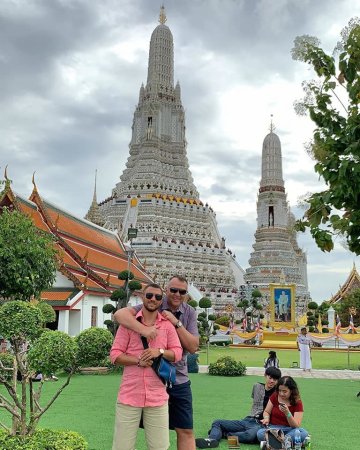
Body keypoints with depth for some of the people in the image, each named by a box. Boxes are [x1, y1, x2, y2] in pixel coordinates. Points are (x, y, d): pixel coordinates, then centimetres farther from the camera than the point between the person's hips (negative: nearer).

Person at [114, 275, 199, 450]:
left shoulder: (190, 313, 1)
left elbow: (193, 347, -7)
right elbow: (120, 314, -22)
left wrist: (176, 323, -19)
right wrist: (143, 329, -38)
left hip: (179, 380, 3)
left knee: (186, 431, 6)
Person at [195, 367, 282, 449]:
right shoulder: (257, 387, 13)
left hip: (261, 424, -6)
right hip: (248, 420, 6)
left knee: (252, 435, -41)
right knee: (217, 422, -4)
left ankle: (223, 434, -22)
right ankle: (212, 440, -35)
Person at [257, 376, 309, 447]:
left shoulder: (297, 403, -6)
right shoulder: (274, 396, 3)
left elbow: (296, 426, -12)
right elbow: (266, 412, 10)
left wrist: (287, 413, -30)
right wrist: (266, 418, -14)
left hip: (288, 429, 0)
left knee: (303, 433, -35)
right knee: (260, 433, -33)